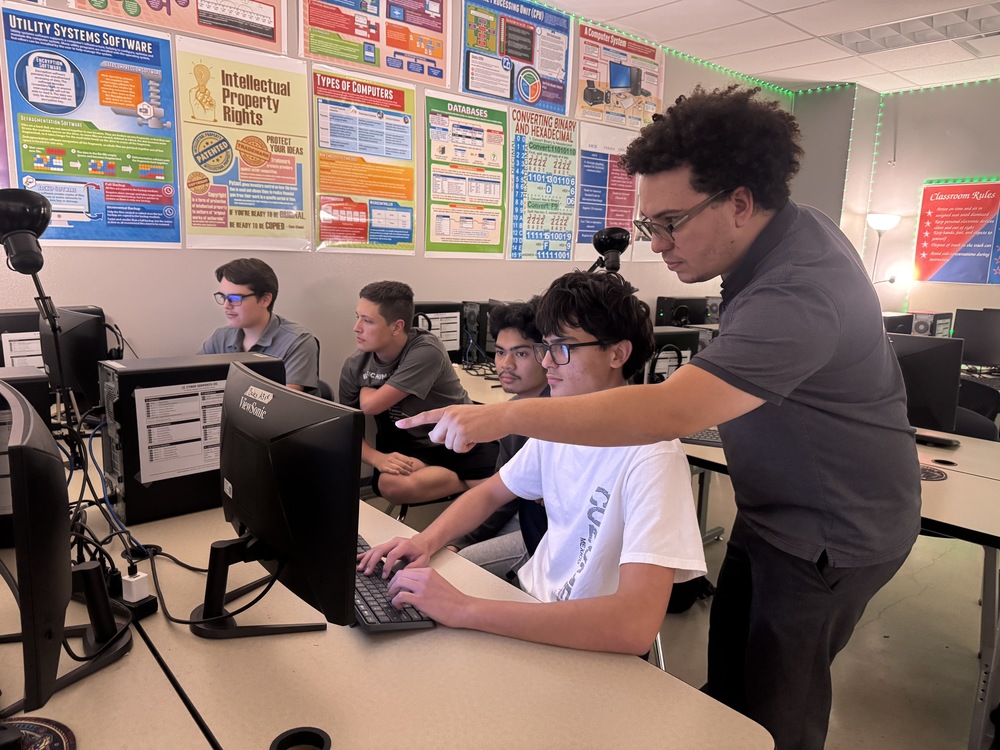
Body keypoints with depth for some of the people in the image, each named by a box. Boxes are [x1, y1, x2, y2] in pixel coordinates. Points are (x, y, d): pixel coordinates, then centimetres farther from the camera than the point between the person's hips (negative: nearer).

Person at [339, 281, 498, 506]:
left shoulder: (426, 351, -21)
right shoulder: (354, 366, -4)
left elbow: (369, 405, -21)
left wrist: (366, 389, 1)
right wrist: (377, 458, -21)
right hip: (409, 447, 4)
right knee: (392, 485, -34)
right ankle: (475, 483, -13)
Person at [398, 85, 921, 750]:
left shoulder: (795, 297, -33)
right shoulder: (787, 230, -2)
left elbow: (663, 414, -42)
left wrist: (502, 416, -39)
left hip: (830, 538, -9)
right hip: (773, 513, 9)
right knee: (728, 685, 17)